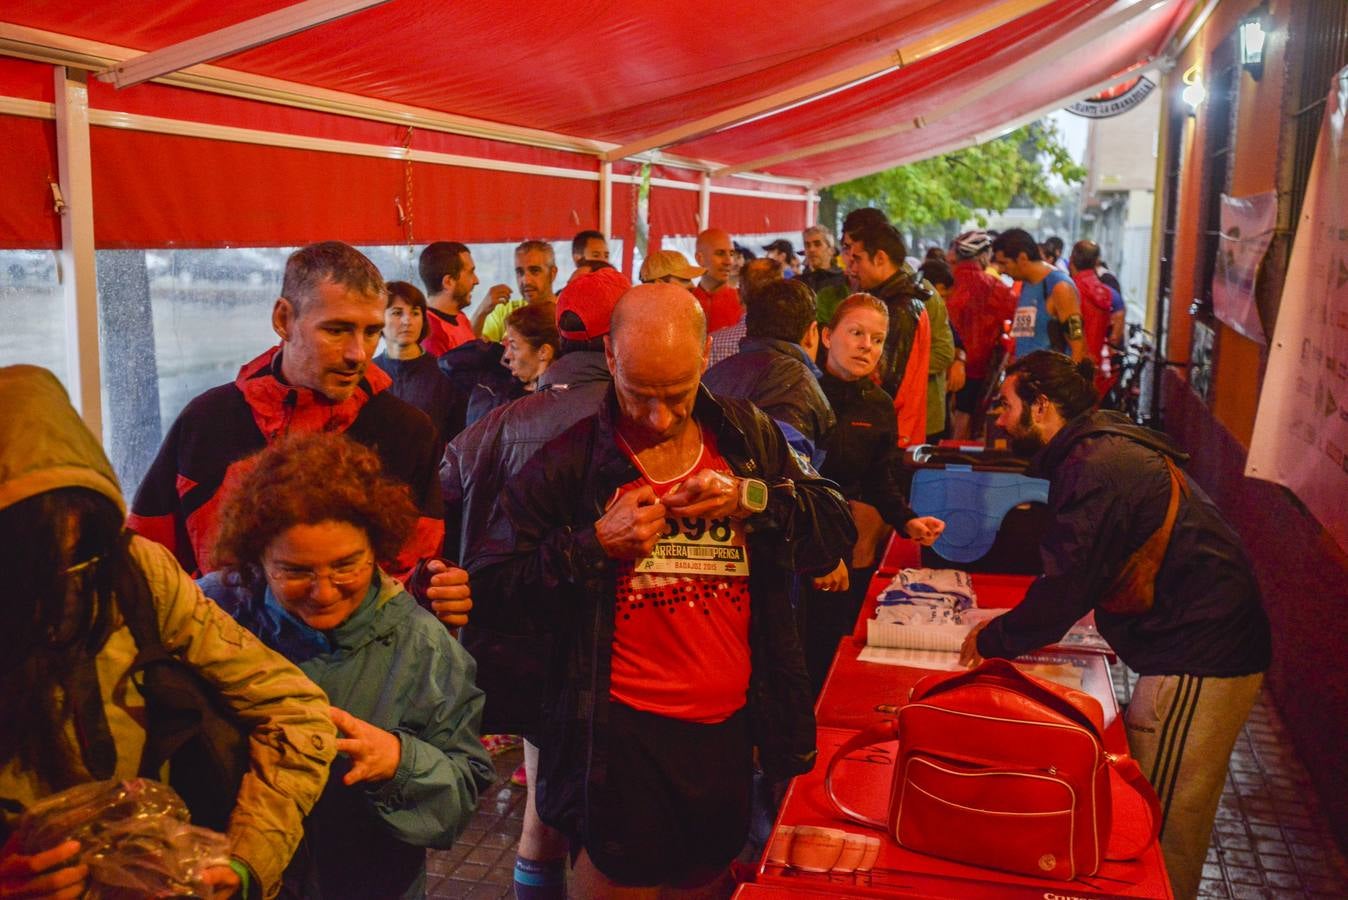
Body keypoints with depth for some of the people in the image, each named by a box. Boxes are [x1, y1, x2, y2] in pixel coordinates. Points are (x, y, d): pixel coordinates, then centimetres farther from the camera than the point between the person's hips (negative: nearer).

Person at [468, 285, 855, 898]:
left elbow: (836, 533, 4)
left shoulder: (748, 437, 3)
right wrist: (596, 544, -19)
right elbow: (493, 589, -7)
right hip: (620, 738, -3)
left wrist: (753, 499, -12)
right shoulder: (568, 458, -7)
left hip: (729, 729, 4)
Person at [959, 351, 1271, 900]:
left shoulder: (1098, 467, -20)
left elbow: (1069, 584, -20)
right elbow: (1078, 571, 20)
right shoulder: (1107, 449, 13)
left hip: (1198, 661, -10)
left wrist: (992, 640, -6)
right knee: (1169, 819, 19)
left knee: (1160, 828, -1)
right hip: (1206, 646, 10)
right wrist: (1013, 625, 14)